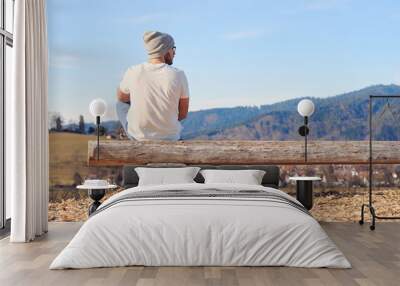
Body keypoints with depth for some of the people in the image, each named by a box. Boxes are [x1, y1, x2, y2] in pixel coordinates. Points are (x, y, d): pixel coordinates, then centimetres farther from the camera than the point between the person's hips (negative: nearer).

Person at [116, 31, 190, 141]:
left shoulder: (133, 72, -16)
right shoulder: (179, 75, -19)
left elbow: (121, 97, 6)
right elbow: (183, 114, -8)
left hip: (137, 135, 0)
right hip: (169, 136, 1)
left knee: (121, 104, 33)